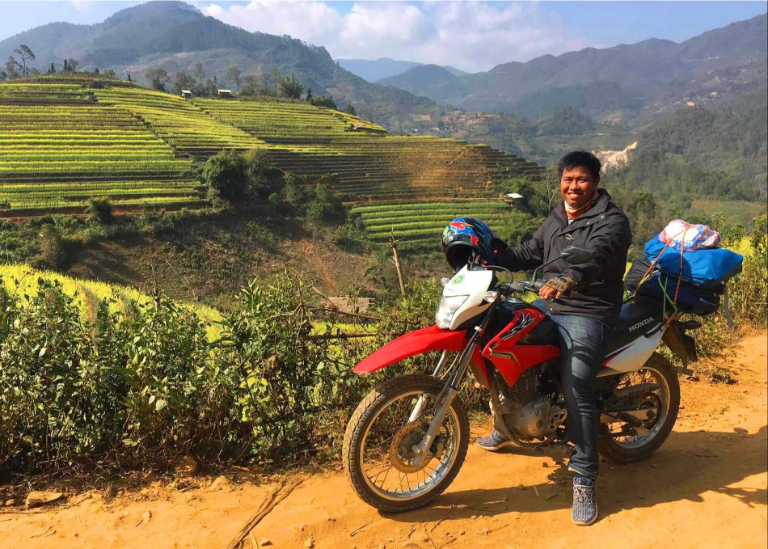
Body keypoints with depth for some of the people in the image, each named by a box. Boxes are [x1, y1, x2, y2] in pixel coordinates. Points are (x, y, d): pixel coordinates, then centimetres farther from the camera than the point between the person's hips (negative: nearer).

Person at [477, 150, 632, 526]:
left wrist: (569, 280, -51)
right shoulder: (556, 219, 15)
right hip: (548, 305, 8)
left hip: (588, 316, -8)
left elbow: (596, 257, -31)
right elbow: (531, 253, 15)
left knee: (576, 389, -22)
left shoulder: (611, 221, -12)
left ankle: (584, 480, -9)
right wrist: (494, 257, -2)